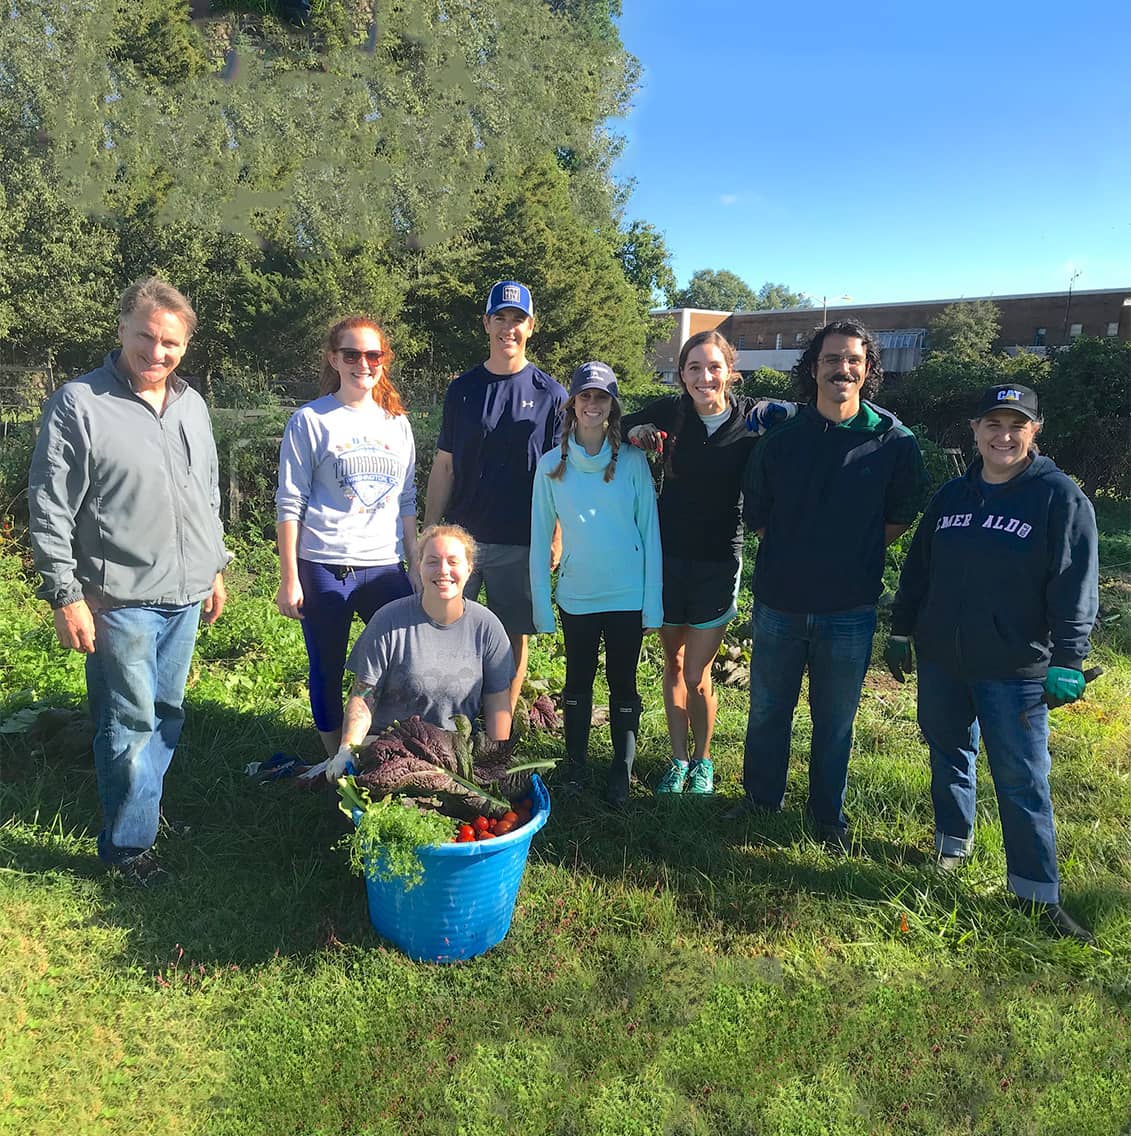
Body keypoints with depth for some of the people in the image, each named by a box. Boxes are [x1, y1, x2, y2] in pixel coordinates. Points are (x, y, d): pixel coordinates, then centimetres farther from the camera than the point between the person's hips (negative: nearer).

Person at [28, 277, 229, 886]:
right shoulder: (79, 404, -10)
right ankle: (127, 844, 17)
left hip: (185, 596, 6)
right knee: (131, 723, 1)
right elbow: (50, 510, -10)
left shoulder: (191, 406, 10)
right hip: (120, 600, -6)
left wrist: (215, 569, 19)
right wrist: (65, 596, -13)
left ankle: (144, 806, 37)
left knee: (167, 715, 17)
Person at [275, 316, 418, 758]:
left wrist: (417, 566, 12)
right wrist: (289, 579, -7)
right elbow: (290, 503, -4)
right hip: (324, 569, -3)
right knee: (328, 673, 7)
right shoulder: (310, 421, -2)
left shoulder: (397, 423, 11)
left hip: (387, 567, 4)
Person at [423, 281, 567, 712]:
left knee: (512, 638, 7)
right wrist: (429, 532, 4)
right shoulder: (463, 389, 7)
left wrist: (557, 539, -4)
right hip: (461, 536, 2)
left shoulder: (550, 394, 2)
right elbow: (443, 467, 9)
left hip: (520, 543, -1)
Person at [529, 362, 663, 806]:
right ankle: (574, 768, 29)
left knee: (623, 685, 9)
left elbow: (649, 532, -1)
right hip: (576, 597, 1)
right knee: (578, 685, 13)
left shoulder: (632, 461, -2)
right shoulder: (551, 465, -1)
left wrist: (652, 602, -4)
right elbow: (540, 537, 2)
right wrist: (541, 606, -1)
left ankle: (621, 774, 23)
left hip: (627, 596, -1)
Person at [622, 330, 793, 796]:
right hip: (668, 555, 2)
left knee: (696, 676, -1)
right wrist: (636, 433, -13)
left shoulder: (754, 417, -9)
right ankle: (678, 760, 32)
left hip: (718, 560, -2)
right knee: (672, 665, 14)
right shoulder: (669, 412, -5)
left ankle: (702, 761, 25)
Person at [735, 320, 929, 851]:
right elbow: (756, 512, 8)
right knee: (766, 711, 15)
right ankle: (761, 801, 36)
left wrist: (854, 555, 1)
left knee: (835, 722, 13)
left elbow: (902, 514, 6)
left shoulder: (893, 439, -5)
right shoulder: (781, 434, -2)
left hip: (849, 608, -1)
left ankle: (829, 818, 33)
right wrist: (793, 555, 4)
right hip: (779, 601, 2)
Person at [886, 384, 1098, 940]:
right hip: (939, 661, 5)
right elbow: (917, 569, 13)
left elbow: (1075, 589, -10)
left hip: (1015, 670, -4)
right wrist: (900, 630, 12)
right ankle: (953, 844, 37)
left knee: (1022, 779, 1)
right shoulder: (952, 495, 7)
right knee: (948, 755, 17)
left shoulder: (1061, 497, -7)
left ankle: (1038, 893, 14)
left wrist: (1066, 662, -15)